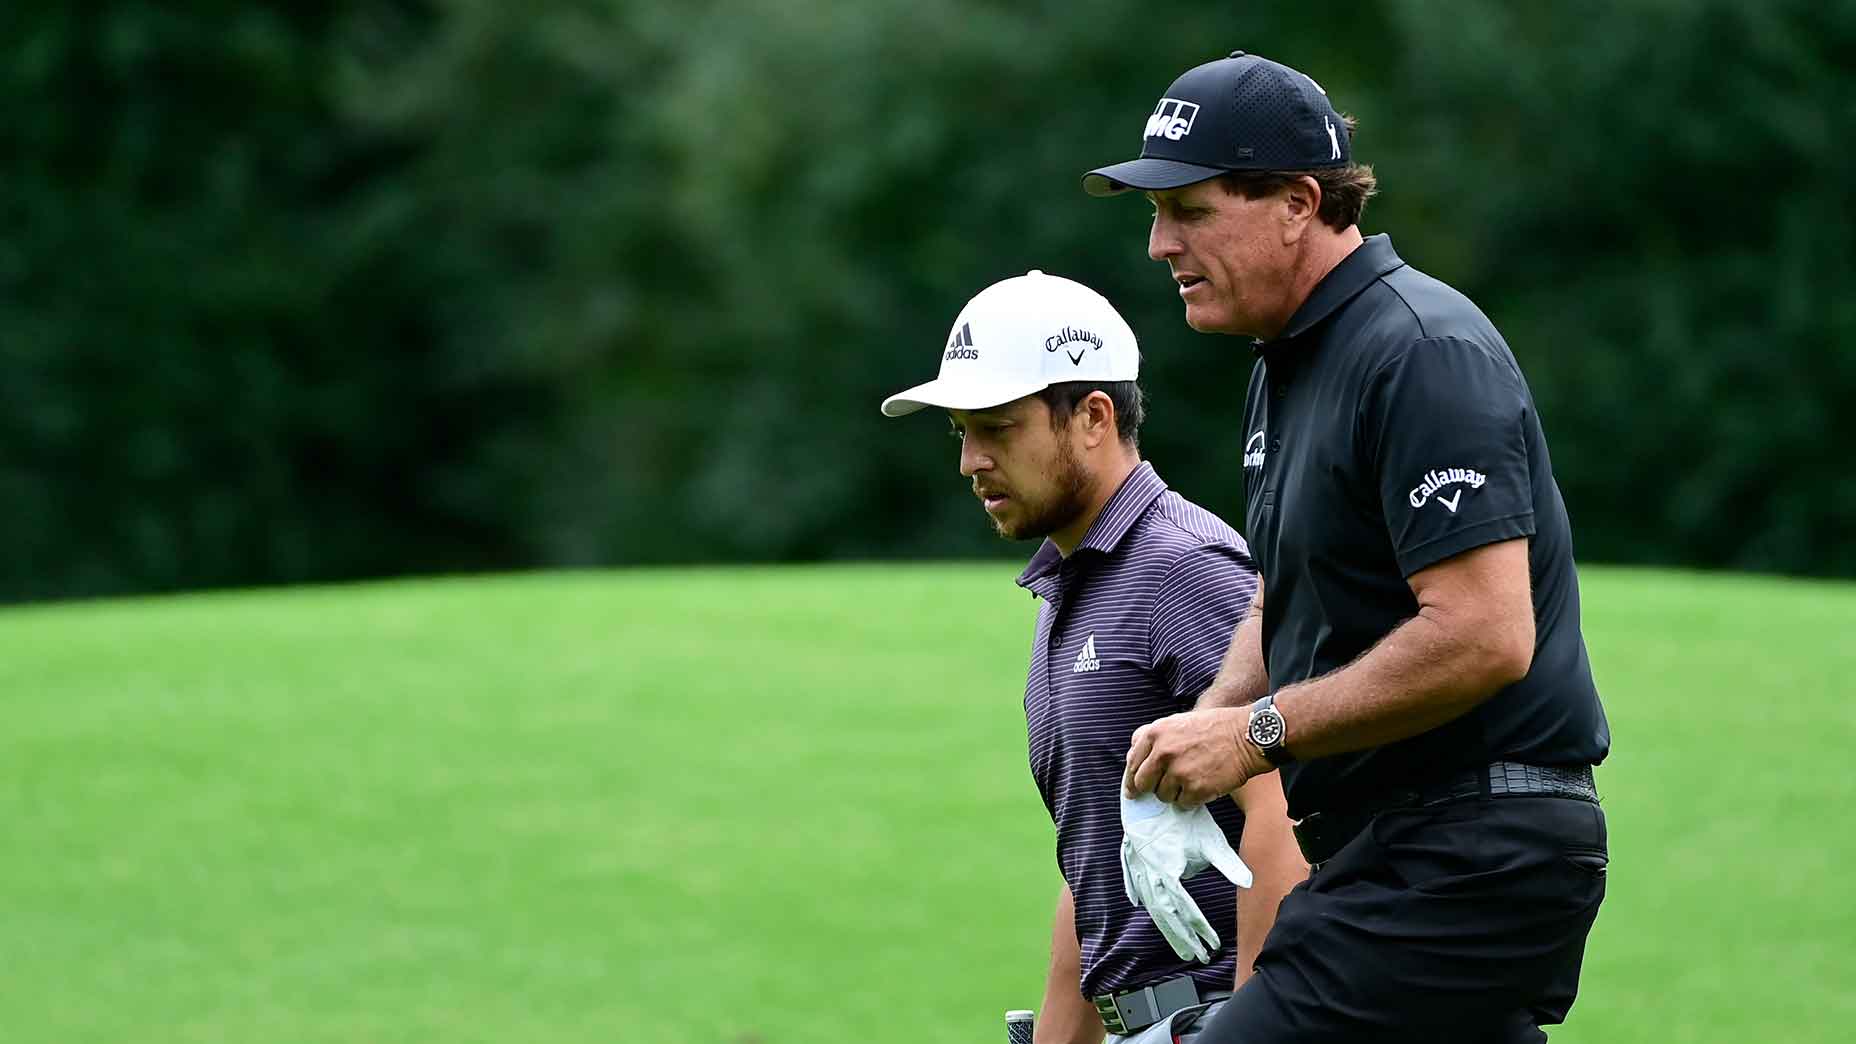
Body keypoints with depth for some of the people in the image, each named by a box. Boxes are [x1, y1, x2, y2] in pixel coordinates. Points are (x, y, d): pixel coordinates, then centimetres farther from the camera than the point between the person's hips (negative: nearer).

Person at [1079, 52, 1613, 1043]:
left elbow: (1484, 637, -25)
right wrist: (1210, 724, 7)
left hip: (1473, 857, -11)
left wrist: (1260, 734, -18)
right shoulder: (1288, 364, 16)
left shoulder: (1423, 355, -16)